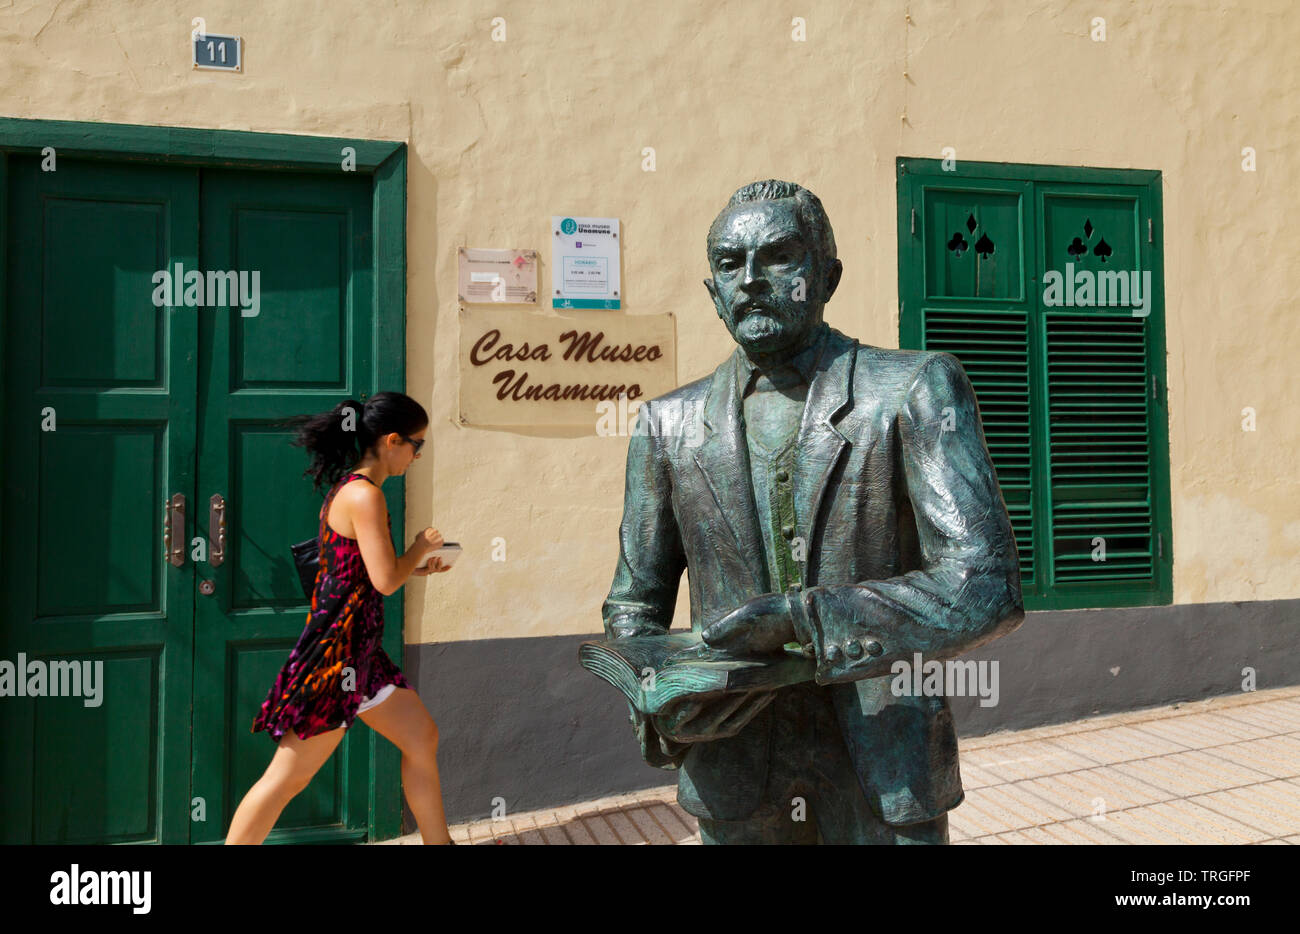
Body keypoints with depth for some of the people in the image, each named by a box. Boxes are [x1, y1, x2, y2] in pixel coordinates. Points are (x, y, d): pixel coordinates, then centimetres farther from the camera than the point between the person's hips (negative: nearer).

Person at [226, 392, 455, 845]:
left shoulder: (345, 489, 11)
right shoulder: (365, 494, -19)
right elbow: (385, 580, -22)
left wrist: (415, 566, 15)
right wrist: (422, 545, -5)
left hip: (359, 654, 11)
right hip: (338, 652, -11)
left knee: (422, 738, 17)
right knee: (288, 776, 0)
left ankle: (438, 841, 30)